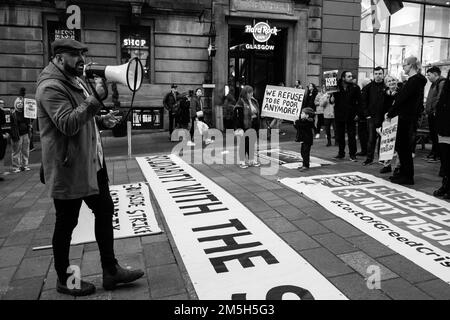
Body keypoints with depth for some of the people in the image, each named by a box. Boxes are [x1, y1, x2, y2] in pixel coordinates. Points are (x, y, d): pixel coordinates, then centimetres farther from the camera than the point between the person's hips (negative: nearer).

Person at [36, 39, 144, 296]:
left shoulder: (76, 80, 16)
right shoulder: (51, 87, -15)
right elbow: (67, 124, -27)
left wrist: (101, 121, 8)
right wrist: (96, 99, -32)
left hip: (93, 162, 10)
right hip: (69, 168, -10)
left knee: (105, 211, 12)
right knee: (66, 223, 5)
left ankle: (111, 270, 24)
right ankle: (64, 280, 25)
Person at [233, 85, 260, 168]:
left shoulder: (254, 101, 9)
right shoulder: (241, 103, -12)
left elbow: (258, 113, 18)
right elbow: (237, 116, -16)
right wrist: (238, 128, -20)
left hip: (253, 127, 6)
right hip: (245, 127, -6)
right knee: (244, 144, 3)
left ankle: (252, 160, 25)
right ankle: (242, 161, 13)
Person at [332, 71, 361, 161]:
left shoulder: (355, 88, -1)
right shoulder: (337, 87, 1)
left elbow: (359, 102, -1)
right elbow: (333, 100, 9)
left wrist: (357, 113, -9)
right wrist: (332, 99, -14)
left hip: (350, 116, -2)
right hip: (339, 115, 2)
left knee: (352, 136, -1)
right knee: (340, 136, 9)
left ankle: (352, 154, 8)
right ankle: (341, 153, 21)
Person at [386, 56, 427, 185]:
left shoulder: (415, 80, -14)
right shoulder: (415, 80, 16)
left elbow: (402, 98, -18)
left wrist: (390, 113, -10)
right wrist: (391, 113, 11)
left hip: (407, 118, -9)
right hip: (406, 117, 9)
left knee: (404, 147, -3)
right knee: (402, 146, 14)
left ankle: (407, 177, 4)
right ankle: (404, 174, 22)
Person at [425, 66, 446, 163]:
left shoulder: (442, 83, -11)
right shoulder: (434, 84, 21)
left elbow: (439, 98, -20)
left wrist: (435, 110, -22)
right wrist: (427, 110, 17)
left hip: (436, 114, -10)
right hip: (431, 114, 10)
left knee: (436, 135, -6)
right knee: (432, 134, 14)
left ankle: (437, 155, -1)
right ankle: (433, 153, 22)